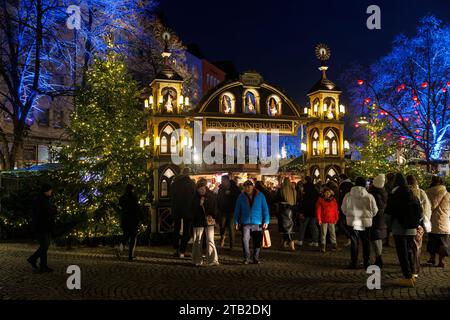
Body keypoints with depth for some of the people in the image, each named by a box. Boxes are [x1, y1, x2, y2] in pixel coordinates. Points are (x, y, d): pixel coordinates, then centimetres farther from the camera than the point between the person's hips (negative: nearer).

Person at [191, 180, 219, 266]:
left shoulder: (211, 195, 1)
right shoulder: (195, 197, 1)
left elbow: (215, 207, 6)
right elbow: (193, 209, 1)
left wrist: (212, 216, -9)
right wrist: (199, 204, -16)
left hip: (209, 221, -1)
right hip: (198, 221, 1)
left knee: (210, 241, -6)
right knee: (197, 242, 6)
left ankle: (213, 260, -1)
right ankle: (197, 261, 16)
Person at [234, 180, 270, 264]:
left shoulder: (260, 196, 3)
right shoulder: (241, 197, 6)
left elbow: (265, 209, 5)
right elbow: (237, 210, 11)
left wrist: (266, 221, -2)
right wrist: (236, 222, 5)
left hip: (257, 223, 0)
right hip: (245, 223, 0)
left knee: (257, 241, 5)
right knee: (245, 239, -11)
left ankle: (256, 258, 19)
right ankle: (246, 258, 0)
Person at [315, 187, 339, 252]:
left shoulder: (333, 200, 9)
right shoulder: (320, 199, 0)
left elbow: (336, 210, 11)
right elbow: (318, 210, -2)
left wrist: (336, 218, 7)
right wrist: (319, 219, -7)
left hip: (332, 220, 2)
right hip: (324, 220, -2)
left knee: (333, 233, 7)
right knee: (323, 233, 1)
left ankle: (334, 245, 17)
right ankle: (323, 246, 7)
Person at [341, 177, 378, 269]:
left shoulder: (348, 196, -6)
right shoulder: (369, 197, -8)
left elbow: (344, 210, 4)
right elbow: (375, 210, 0)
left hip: (353, 222, 0)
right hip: (366, 222, 0)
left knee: (354, 242, 7)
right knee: (366, 242, 13)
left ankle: (354, 262, 8)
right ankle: (366, 262, 19)